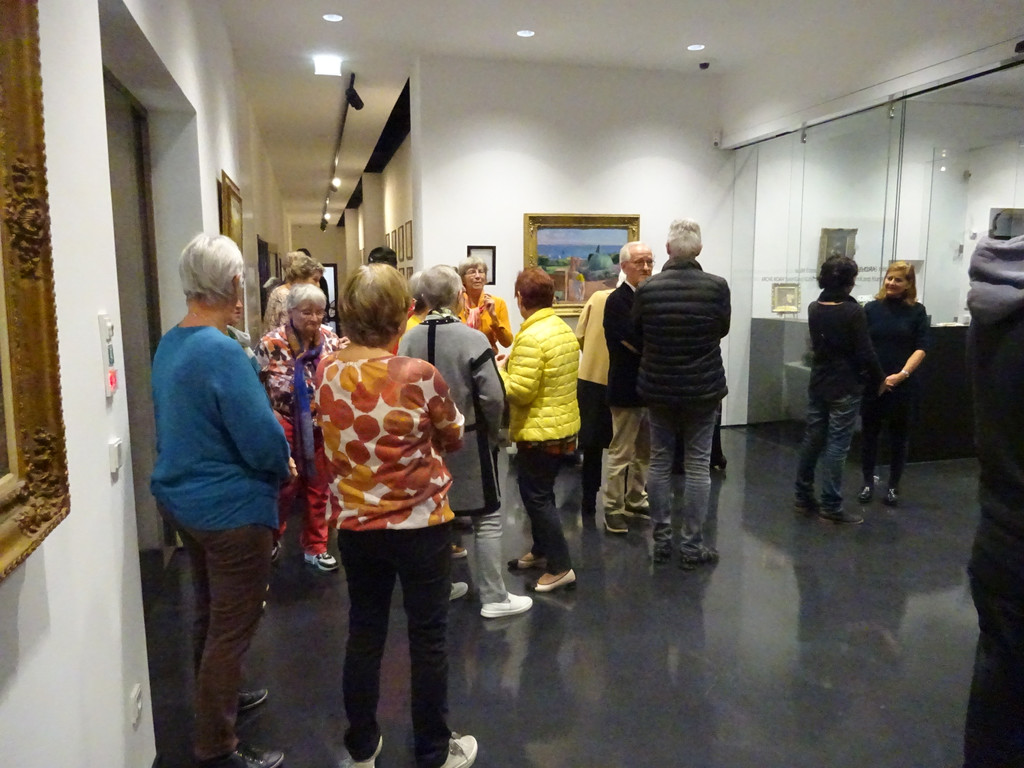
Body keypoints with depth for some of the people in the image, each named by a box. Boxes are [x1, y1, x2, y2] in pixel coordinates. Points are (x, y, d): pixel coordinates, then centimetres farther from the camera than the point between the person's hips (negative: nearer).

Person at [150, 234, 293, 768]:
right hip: (231, 508, -9)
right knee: (232, 628, 5)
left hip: (180, 497, 9)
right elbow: (264, 440, -25)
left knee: (209, 612, 26)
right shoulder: (221, 351, -25)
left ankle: (216, 698, 46)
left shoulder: (169, 344, 3)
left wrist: (273, 463, 7)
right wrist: (281, 469, -3)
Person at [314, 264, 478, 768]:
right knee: (428, 638, 12)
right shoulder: (419, 376, -20)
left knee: (364, 633, 19)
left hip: (354, 524, 4)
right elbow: (454, 438, -3)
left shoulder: (326, 372, -6)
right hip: (420, 524, -4)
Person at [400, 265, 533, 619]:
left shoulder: (408, 340, -4)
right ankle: (494, 598, 12)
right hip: (469, 439, -5)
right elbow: (493, 396, -19)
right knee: (487, 517, 6)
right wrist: (491, 431, -2)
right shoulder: (471, 338, -17)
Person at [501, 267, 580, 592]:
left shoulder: (531, 338, -23)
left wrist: (499, 370, -8)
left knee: (537, 496, 1)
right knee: (541, 492, 22)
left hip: (539, 431, -9)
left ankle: (560, 567, 6)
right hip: (564, 426, 9)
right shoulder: (564, 329, 6)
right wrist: (515, 366, 12)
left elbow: (520, 391, -25)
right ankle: (541, 551, 36)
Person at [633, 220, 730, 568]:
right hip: (703, 389, -1)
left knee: (660, 462, 13)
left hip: (659, 388, 1)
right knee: (698, 466, 8)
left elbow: (637, 335, 3)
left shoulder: (647, 289, -10)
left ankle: (662, 540, 20)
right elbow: (723, 329, 5)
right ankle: (692, 545, 14)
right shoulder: (717, 286, -12)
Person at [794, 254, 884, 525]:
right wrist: (879, 380, 0)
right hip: (845, 388, -6)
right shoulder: (853, 311, -14)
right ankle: (831, 506, 2)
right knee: (837, 445, -2)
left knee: (812, 439, 12)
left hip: (818, 384, 6)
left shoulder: (814, 309, 5)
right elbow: (865, 353, -13)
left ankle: (804, 497, 19)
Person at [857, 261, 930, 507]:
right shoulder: (871, 308, 3)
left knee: (899, 436, 8)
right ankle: (868, 482, 20)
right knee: (869, 433, 6)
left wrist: (902, 374, -14)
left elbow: (921, 348, -2)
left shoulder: (917, 311, 2)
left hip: (903, 384, 0)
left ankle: (893, 486, 20)